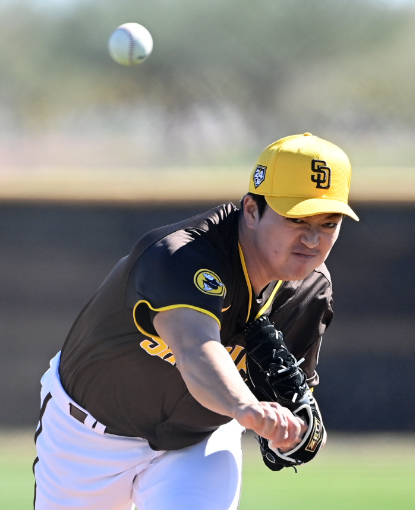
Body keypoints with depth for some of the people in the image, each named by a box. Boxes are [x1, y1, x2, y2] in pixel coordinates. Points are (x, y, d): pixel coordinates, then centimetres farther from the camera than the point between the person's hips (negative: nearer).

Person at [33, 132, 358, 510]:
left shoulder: (310, 291, -16)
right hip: (89, 436, -3)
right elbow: (196, 351, -57)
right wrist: (246, 407, -77)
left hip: (203, 441, 3)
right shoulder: (179, 256, -37)